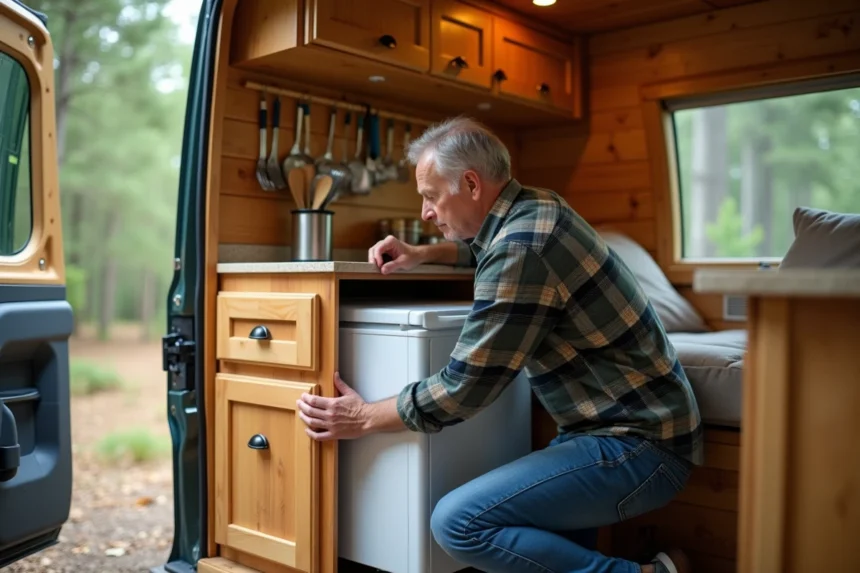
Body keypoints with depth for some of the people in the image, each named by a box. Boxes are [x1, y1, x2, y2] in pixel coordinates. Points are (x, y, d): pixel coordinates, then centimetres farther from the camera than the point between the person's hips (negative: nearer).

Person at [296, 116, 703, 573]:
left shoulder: (522, 249, -23)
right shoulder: (536, 209, 7)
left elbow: (463, 386, -20)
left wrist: (364, 418, -6)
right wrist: (423, 254, 16)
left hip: (638, 443, -10)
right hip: (637, 421, 10)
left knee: (459, 523, -21)